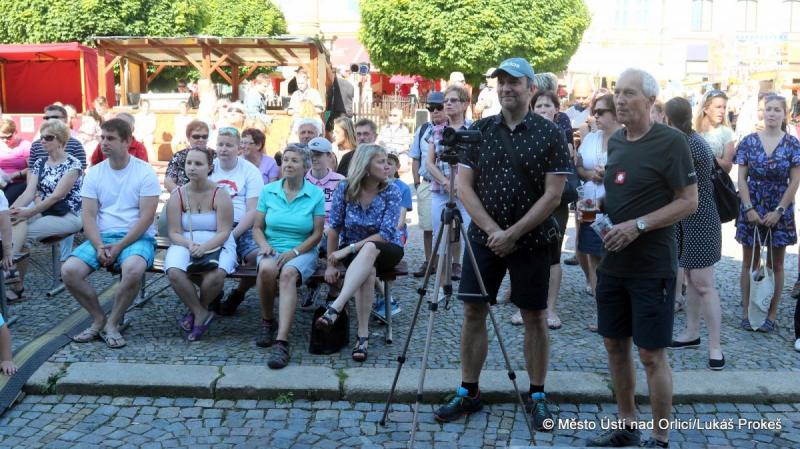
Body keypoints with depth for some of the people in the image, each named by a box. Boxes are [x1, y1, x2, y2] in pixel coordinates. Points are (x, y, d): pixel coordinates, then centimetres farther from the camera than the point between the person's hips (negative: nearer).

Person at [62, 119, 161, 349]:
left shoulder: (145, 172, -4)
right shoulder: (94, 173, 8)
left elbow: (146, 217, -10)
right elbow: (88, 215, 3)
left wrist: (118, 247, -17)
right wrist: (99, 247, -14)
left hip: (137, 238, -4)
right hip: (101, 237, 4)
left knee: (133, 269, -36)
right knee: (69, 271, -20)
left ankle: (112, 324, -12)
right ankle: (99, 319, 3)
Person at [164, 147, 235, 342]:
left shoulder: (220, 194, -2)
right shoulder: (177, 195, 5)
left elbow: (223, 232, -8)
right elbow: (174, 233, 0)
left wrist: (204, 247, -25)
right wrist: (190, 245, -21)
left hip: (217, 245, -2)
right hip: (185, 244, 2)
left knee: (215, 276, -34)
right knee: (174, 272, -32)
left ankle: (196, 311, -1)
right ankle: (201, 313, -11)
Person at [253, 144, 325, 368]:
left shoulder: (316, 194, 2)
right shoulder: (268, 191, 9)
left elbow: (317, 234, -1)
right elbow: (257, 227, 10)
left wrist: (294, 252, -14)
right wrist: (265, 246, -11)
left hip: (303, 252, -2)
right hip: (272, 249, 2)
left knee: (288, 274, -36)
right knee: (267, 270, -35)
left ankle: (281, 342, -44)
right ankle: (267, 322, -8)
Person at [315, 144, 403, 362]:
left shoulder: (392, 192, -12)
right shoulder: (345, 189, -8)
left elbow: (386, 234, -18)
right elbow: (334, 228, -4)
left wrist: (349, 249, -25)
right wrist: (331, 264, -7)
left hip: (386, 250, -1)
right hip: (354, 253, 1)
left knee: (368, 249, -38)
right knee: (367, 270, -35)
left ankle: (334, 309, -49)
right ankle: (363, 334, -35)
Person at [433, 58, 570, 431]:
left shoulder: (550, 134, -4)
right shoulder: (478, 130, 4)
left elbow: (552, 195, -9)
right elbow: (464, 186, 0)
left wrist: (513, 233, -16)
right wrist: (492, 230, -12)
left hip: (531, 241, -2)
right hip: (483, 237, 3)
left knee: (535, 317, 6)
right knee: (473, 312, 5)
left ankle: (537, 396, 20)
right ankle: (468, 393, 17)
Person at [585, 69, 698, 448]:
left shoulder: (671, 141, -11)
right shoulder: (615, 141, 10)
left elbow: (689, 202, -12)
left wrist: (639, 225, -22)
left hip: (652, 267, -7)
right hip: (613, 262, 7)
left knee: (651, 354, -1)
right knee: (615, 345, 13)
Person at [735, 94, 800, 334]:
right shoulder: (749, 141, 0)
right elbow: (742, 178, -1)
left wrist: (778, 211, -10)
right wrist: (749, 209, -9)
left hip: (780, 211, 0)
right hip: (751, 210, 0)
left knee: (776, 264, 7)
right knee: (749, 262, 6)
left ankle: (771, 315, 15)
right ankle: (747, 312, 14)